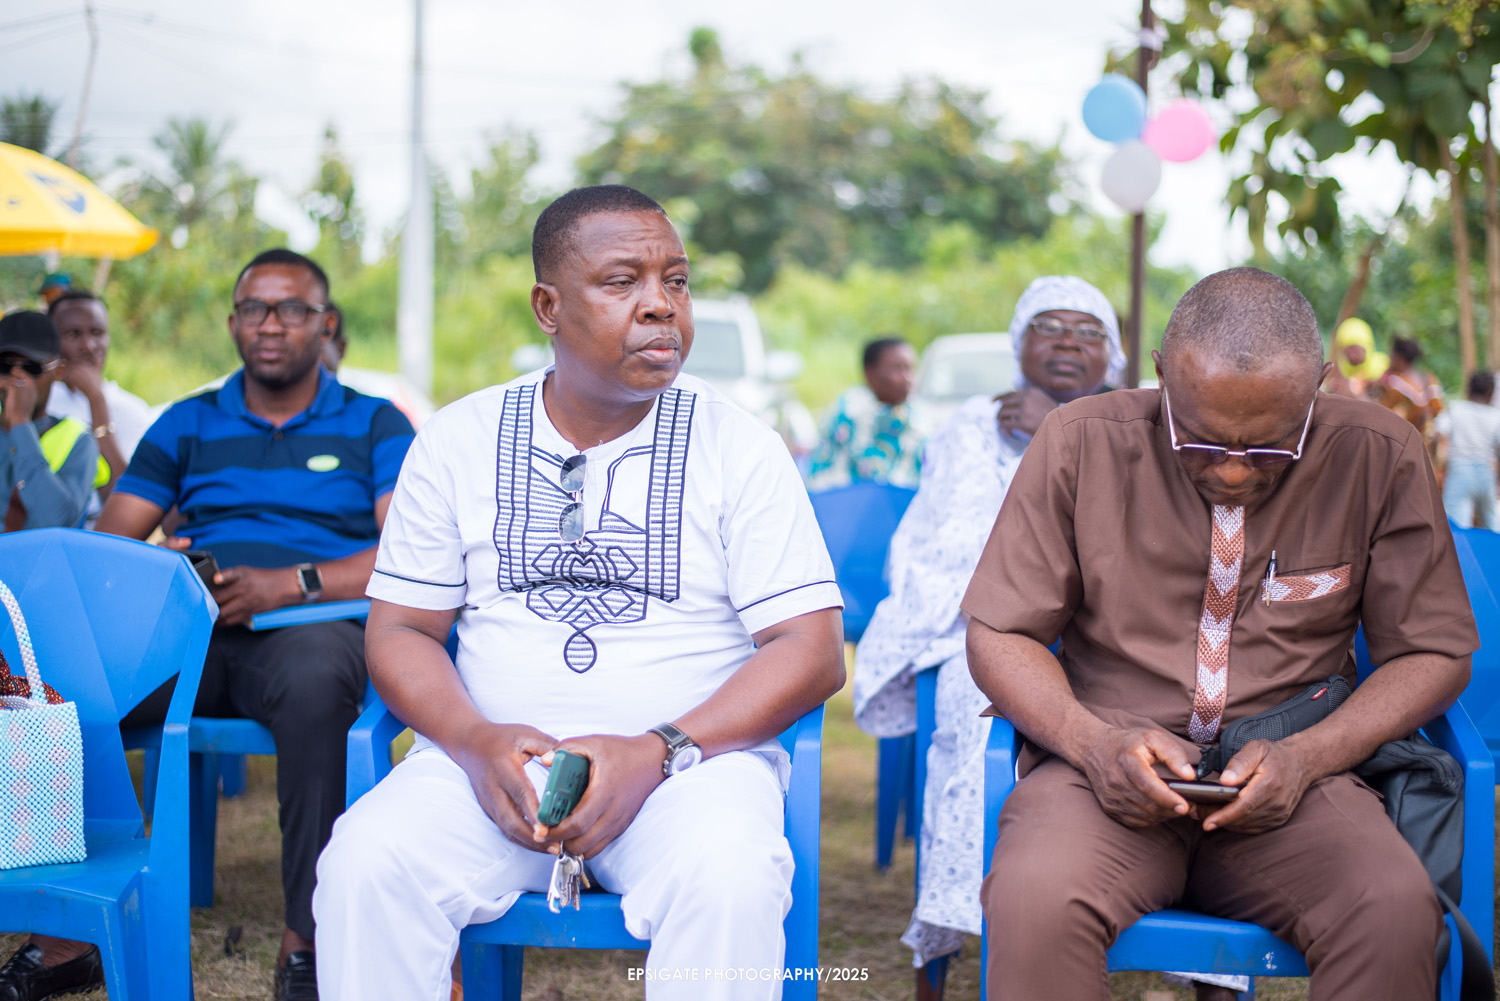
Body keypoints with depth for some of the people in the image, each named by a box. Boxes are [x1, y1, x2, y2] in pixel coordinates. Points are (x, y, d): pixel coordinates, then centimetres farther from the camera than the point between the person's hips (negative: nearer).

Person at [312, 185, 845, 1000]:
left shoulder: (740, 448, 2)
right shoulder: (458, 441, 7)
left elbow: (812, 652, -4)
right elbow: (399, 630, 7)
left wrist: (658, 753, -18)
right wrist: (474, 741, -15)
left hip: (690, 758, -1)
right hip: (491, 758, 2)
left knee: (728, 884, -34)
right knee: (365, 861, -27)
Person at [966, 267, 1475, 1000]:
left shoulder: (1380, 459, -2)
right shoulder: (1081, 443, -3)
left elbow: (1434, 652, 5)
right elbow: (999, 636, 2)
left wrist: (1307, 756, -12)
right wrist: (1093, 741, -17)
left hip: (1290, 782, 2)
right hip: (1110, 773, -1)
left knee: (1397, 909, -30)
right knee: (1033, 901, -34)